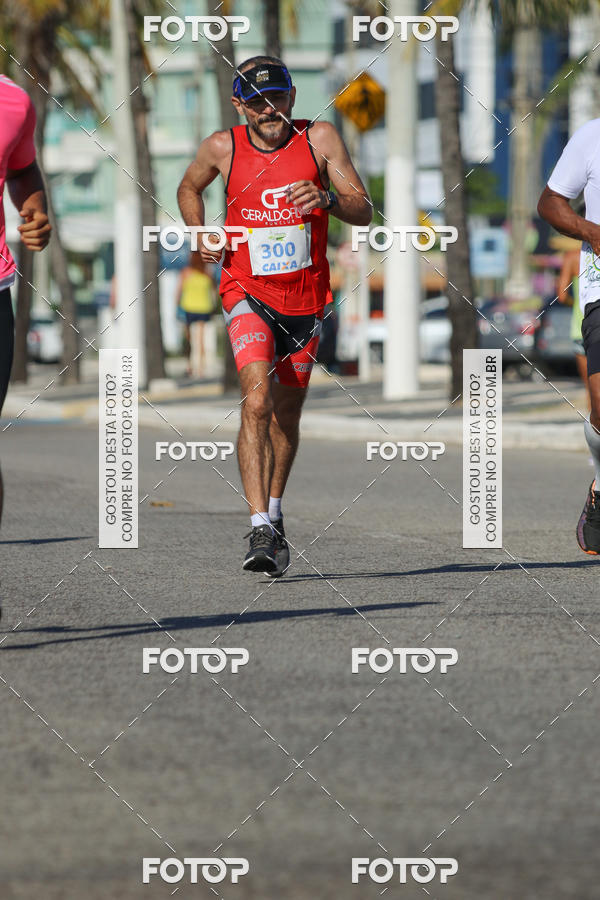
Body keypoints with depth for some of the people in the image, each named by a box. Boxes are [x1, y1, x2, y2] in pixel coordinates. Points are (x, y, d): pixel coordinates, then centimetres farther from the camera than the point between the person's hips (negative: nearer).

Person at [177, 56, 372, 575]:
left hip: (306, 298, 2)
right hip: (248, 293, -2)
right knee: (257, 402, -22)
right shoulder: (223, 148, -5)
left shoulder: (319, 139, -6)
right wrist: (200, 235, -1)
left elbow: (364, 211, -8)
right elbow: (189, 188, 17)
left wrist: (327, 199, -28)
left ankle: (274, 513, 38)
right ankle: (261, 531, -28)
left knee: (287, 414, 14)